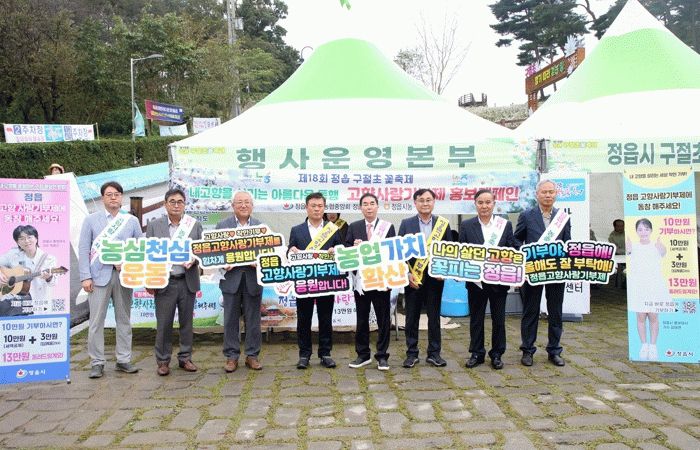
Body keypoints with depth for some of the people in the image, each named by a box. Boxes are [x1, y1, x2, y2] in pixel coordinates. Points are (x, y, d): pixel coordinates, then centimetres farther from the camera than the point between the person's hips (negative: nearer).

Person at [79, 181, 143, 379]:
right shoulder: (91, 220, 8)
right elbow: (83, 249, 4)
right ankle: (97, 363, 9)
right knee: (96, 320, -2)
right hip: (99, 275, -1)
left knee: (124, 319, 7)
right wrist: (85, 277, -5)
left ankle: (123, 360, 17)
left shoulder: (132, 221, 11)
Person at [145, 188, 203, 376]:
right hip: (164, 283, -1)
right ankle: (163, 361, 17)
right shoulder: (154, 226, 5)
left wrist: (193, 261, -13)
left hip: (187, 281, 1)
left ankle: (185, 358, 23)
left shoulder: (195, 225, 7)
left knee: (186, 322, 9)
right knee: (163, 324, 3)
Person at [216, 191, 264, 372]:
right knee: (230, 320, 5)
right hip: (231, 278, 0)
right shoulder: (222, 225, 6)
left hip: (253, 279, 0)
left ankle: (252, 355, 19)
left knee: (253, 320, 7)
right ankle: (231, 357, 16)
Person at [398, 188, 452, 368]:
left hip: (435, 278, 0)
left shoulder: (443, 224, 6)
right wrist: (406, 274, -7)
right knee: (411, 318, 6)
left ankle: (434, 353, 20)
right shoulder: (406, 224, 5)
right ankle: (412, 354, 17)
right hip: (412, 279, 0)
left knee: (434, 317, 8)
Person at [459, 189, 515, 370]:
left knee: (499, 319, 8)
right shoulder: (466, 226, 4)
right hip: (476, 281, 0)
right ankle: (477, 353, 23)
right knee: (476, 319, 9)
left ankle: (497, 354, 23)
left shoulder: (506, 225, 4)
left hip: (499, 280, 0)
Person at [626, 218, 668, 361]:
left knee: (653, 316, 4)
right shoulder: (634, 246, 0)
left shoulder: (656, 246, -1)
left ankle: (653, 346, 20)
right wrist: (627, 247, -49)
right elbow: (627, 250, -23)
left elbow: (663, 252, -24)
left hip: (654, 285, 0)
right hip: (637, 286, 0)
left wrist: (661, 248, -49)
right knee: (641, 317, 4)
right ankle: (644, 345, 19)